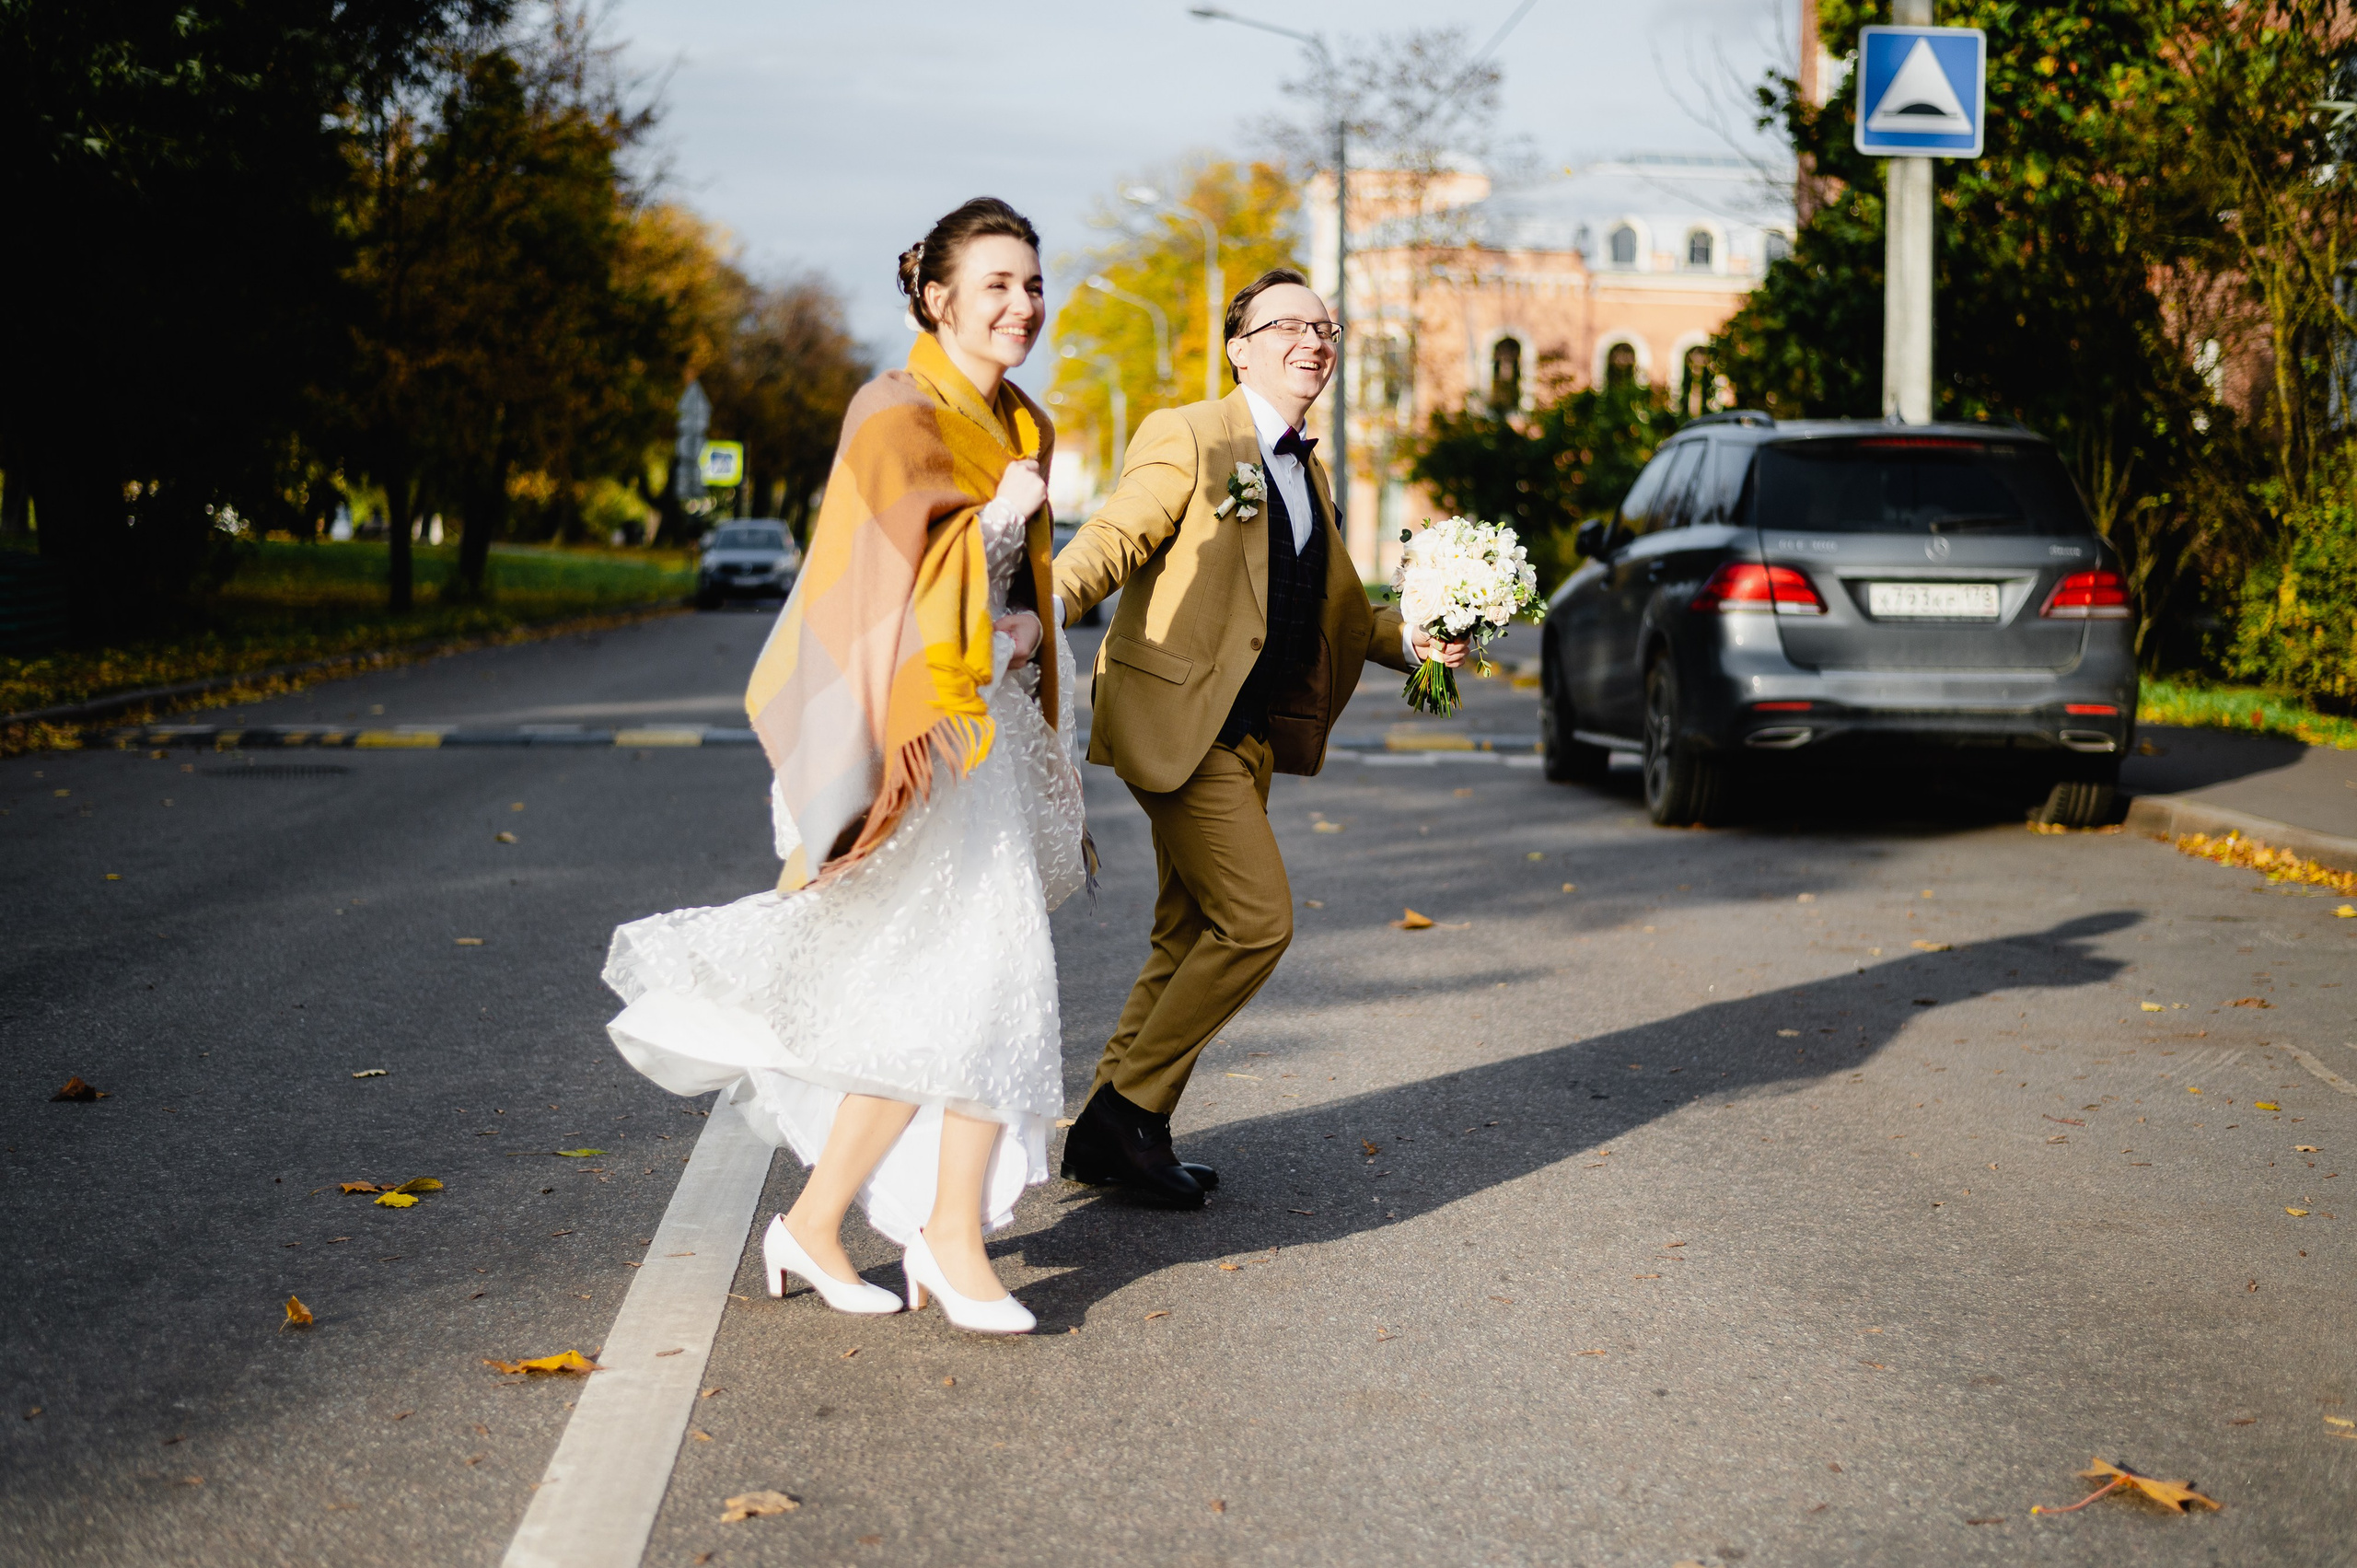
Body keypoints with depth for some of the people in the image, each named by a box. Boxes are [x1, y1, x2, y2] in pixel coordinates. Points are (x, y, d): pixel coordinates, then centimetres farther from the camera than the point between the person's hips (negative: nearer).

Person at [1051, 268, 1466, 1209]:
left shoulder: (1306, 470, 18)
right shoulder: (1186, 438, -8)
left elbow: (1334, 608, 27)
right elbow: (1112, 540, -18)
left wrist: (1409, 641, 10)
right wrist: (1045, 606, -37)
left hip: (1251, 734, 9)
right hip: (1179, 722, -9)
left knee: (1191, 938, 11)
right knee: (1257, 923, -13)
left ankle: (1110, 1136, 19)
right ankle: (1129, 1106, -1)